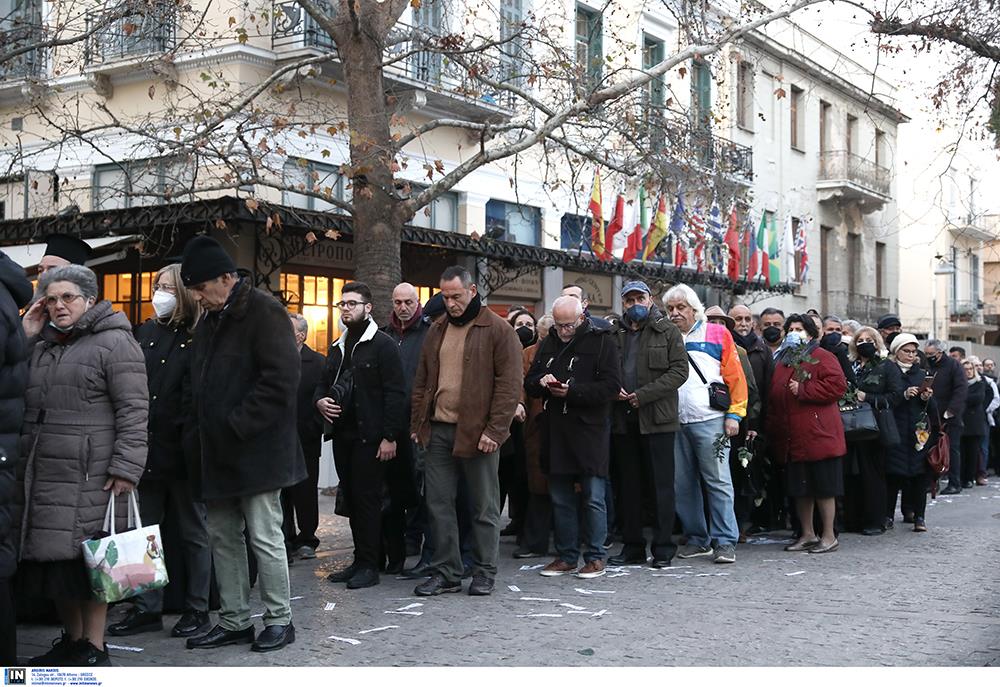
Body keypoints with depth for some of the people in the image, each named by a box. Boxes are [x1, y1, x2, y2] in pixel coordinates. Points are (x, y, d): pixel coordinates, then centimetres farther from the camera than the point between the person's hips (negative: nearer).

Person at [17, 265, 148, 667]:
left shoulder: (114, 343, -5)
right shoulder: (42, 345, 19)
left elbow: (133, 410, -10)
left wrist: (125, 468, -18)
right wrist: (24, 338, 10)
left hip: (91, 476, -7)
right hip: (42, 475, 7)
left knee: (88, 559, -2)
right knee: (54, 556, 12)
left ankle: (94, 649, 8)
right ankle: (72, 640, 25)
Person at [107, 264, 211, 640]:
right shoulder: (145, 333, 10)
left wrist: (190, 444, -17)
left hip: (182, 452, -6)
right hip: (147, 449, 6)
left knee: (192, 532, 7)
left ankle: (197, 609, 17)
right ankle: (147, 608, 21)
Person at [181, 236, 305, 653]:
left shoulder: (264, 312, -11)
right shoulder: (210, 320, 16)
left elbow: (280, 380, -19)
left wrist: (238, 425, -19)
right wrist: (199, 433, 11)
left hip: (257, 448, -9)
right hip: (217, 452, 9)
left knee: (264, 536, -3)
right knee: (223, 536, 12)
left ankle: (279, 619, 9)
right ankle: (234, 621, 21)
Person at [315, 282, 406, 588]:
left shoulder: (383, 345, -6)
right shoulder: (337, 347, 17)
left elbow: (396, 393, -12)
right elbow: (323, 384, 26)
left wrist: (389, 436, -18)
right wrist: (320, 400, 1)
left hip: (369, 437, -7)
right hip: (342, 434, 7)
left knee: (367, 499, -5)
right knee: (351, 499, 10)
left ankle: (368, 566, 1)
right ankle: (360, 560, 19)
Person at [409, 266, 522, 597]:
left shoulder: (498, 330, -4)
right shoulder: (437, 330, 15)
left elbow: (510, 383, -9)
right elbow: (422, 381, 19)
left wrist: (494, 430, -15)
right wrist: (417, 424, 11)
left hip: (478, 433, -6)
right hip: (439, 430, 6)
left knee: (483, 507, 3)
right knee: (438, 504, 7)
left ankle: (484, 573, 15)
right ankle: (446, 572, 16)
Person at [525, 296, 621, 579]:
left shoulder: (601, 342, -4)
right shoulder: (549, 343, 14)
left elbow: (611, 386, -12)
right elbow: (529, 383, 16)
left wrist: (573, 391, -19)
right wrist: (542, 382, -7)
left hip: (590, 431, -5)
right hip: (556, 432, 6)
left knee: (593, 497, -2)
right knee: (561, 499, 10)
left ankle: (595, 557, 9)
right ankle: (566, 556, 19)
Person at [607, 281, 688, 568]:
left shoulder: (667, 331, 2)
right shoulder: (615, 335, 15)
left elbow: (679, 370, -7)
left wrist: (644, 394, -14)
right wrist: (614, 390, -3)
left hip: (657, 418, -4)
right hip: (623, 420, 4)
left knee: (660, 485, -1)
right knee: (627, 486, 8)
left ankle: (663, 548, 5)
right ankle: (632, 547, 17)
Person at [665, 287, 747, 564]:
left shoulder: (716, 334, 5)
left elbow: (735, 377, 1)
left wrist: (734, 415, -6)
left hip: (709, 421, -4)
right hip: (675, 424, 4)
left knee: (718, 482, -4)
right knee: (683, 485, 7)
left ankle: (725, 542, 1)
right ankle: (697, 539, 18)